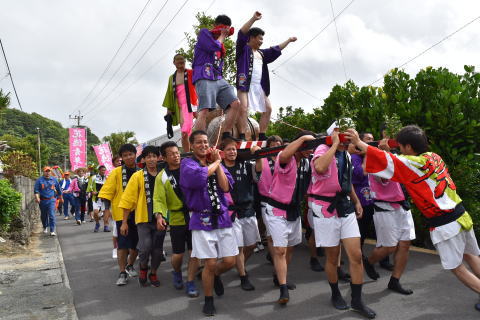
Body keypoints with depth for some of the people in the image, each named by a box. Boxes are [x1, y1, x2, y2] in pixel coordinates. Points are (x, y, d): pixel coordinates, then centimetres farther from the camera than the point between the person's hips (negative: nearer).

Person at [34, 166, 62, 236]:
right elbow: (36, 190, -7)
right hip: (42, 201, 1)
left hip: (51, 200, 0)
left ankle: (52, 231, -10)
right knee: (43, 215, 16)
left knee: (52, 215, -11)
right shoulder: (39, 180, -1)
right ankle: (45, 227, 39)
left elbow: (58, 189, 16)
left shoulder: (54, 180, 5)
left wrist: (60, 197, 23)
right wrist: (37, 197, -23)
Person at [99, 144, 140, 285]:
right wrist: (107, 208, -13)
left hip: (138, 213, 3)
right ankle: (122, 273, 11)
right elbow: (107, 191, -5)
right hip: (122, 213, -3)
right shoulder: (117, 172, -4)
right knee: (122, 244, -1)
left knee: (137, 243, 13)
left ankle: (130, 265, 36)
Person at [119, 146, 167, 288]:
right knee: (145, 246, -14)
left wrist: (162, 217, -2)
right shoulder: (137, 176, -3)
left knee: (158, 249, 9)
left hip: (159, 219, 2)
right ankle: (143, 267, 17)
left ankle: (153, 273, 32)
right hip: (143, 218, -2)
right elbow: (128, 199, -2)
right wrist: (124, 222, -4)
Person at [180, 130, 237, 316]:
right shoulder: (187, 163, -4)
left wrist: (218, 163, -6)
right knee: (210, 264, 0)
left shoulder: (217, 163, 11)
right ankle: (208, 300, 24)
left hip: (222, 217, 4)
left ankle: (215, 276, 40)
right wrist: (215, 163, -10)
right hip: (202, 219, -4)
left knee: (229, 261, 5)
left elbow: (226, 187, -3)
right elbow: (197, 177, -27)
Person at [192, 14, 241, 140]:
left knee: (235, 103, -5)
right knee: (204, 110, -20)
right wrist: (222, 36, 5)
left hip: (219, 79, 8)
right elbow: (214, 47, -10)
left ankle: (226, 136, -3)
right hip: (205, 78, -8)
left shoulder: (221, 42, 28)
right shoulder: (204, 33, 8)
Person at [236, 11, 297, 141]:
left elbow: (276, 50, 36)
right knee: (244, 108, -20)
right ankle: (242, 137, -21)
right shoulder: (243, 49, 5)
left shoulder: (262, 53, 25)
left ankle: (262, 136, 8)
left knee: (268, 109, 4)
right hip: (245, 84, -8)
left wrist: (288, 40, 42)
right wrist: (254, 19, -18)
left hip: (259, 86, 8)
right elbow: (242, 34, -10)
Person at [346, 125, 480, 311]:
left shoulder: (412, 164, -17)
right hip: (461, 214, 8)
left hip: (444, 224, -8)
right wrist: (389, 150, 14)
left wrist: (358, 143, -9)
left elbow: (384, 160, -16)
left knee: (456, 267, 8)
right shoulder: (433, 157, 5)